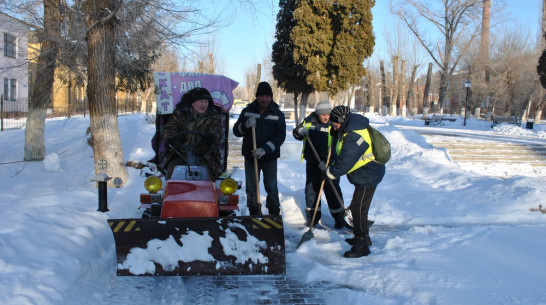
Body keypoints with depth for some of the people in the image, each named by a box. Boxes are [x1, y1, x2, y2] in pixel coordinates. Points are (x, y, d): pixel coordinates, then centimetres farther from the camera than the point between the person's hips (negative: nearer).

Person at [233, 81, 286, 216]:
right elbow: (236, 131, 5)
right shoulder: (247, 111, 5)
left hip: (270, 158, -2)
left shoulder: (278, 114, 0)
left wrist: (265, 149, -22)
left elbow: (280, 135, -8)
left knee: (271, 187, 2)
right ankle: (254, 214, 18)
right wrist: (246, 125, -18)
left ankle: (274, 214, 13)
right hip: (250, 156, 2)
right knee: (251, 188, 7)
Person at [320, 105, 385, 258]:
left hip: (368, 176, -11)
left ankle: (361, 246, -3)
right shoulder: (351, 127, 6)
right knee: (358, 207, 20)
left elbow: (345, 161, -26)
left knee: (358, 208, -9)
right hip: (368, 173, 11)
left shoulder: (352, 137, -28)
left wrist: (329, 173, -12)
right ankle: (363, 237, 35)